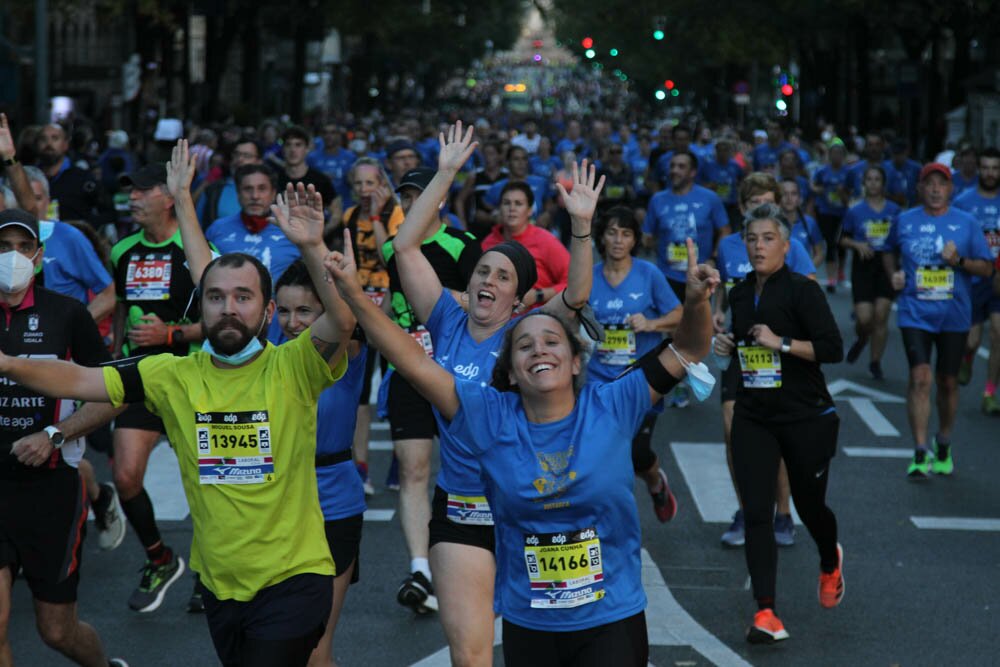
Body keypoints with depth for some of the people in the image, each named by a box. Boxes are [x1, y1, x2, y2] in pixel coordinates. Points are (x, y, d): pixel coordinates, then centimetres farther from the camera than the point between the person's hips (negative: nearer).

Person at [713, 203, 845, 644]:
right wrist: (726, 348, 3)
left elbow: (833, 349, -18)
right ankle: (766, 615, -9)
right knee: (756, 513, -8)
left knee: (809, 505, 12)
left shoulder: (802, 290, -11)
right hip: (753, 419, 4)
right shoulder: (739, 295, 8)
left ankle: (830, 563, 48)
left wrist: (781, 343, -22)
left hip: (805, 418, -4)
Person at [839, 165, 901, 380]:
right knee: (864, 318, -9)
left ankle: (875, 362, 10)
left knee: (881, 317, -2)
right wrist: (857, 244, -12)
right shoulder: (855, 211, 1)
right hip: (863, 265, -1)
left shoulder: (893, 210, 3)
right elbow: (843, 239, 7)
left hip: (886, 265, 1)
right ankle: (861, 339, 27)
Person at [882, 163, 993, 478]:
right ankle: (920, 454, -11)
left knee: (947, 382, 10)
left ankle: (943, 446, 31)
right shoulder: (904, 221, 4)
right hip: (915, 313, -1)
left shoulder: (966, 223, 1)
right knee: (920, 378, -13)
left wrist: (959, 260, -15)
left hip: (954, 315, 1)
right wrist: (893, 274, 2)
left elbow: (987, 268, 3)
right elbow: (889, 251, 22)